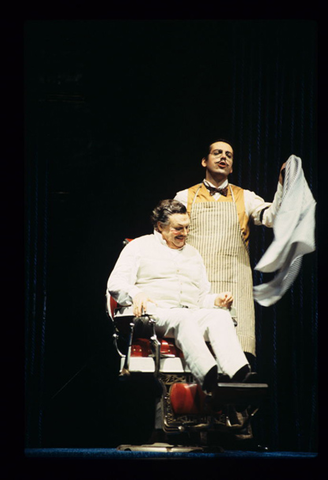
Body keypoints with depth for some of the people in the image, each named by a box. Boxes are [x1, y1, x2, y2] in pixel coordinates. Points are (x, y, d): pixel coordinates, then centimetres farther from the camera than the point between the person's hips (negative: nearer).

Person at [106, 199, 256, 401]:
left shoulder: (193, 254, 29)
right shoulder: (139, 246, 13)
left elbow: (202, 298, 29)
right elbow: (116, 284, 3)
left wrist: (216, 300, 5)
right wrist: (136, 295, -20)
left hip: (190, 314, 5)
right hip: (154, 313, -5)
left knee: (220, 317, -29)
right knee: (183, 319, -39)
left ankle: (240, 373, -55)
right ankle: (209, 377, -62)